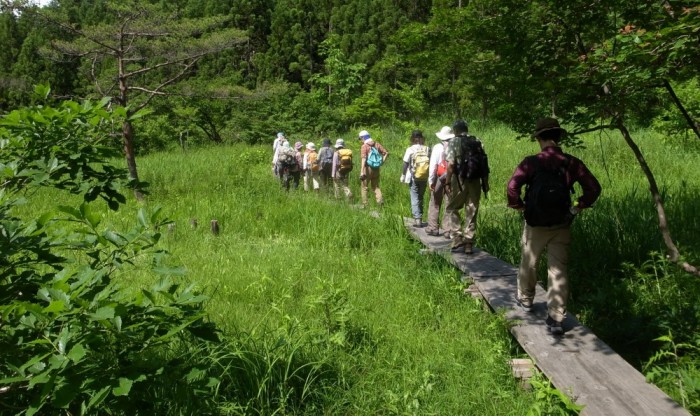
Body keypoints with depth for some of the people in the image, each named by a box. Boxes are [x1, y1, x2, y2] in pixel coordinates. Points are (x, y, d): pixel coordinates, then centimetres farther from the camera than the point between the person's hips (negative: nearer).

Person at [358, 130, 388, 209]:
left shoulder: (364, 146, -12)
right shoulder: (377, 144, 5)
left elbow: (363, 159, -22)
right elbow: (386, 153, 2)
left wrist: (362, 172, -27)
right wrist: (382, 162, 6)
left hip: (368, 169, -5)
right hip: (376, 169, 5)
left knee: (364, 187, 8)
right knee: (376, 186, 15)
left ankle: (365, 205, 9)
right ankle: (380, 200, -7)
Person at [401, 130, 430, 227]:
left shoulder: (410, 149, -7)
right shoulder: (427, 149, 0)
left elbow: (405, 164, -5)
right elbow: (431, 163, 2)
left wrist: (403, 176, 4)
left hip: (413, 178, -3)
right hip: (424, 178, 3)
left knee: (415, 198, 0)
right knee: (420, 198, 15)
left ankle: (417, 218, -10)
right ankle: (419, 217, 19)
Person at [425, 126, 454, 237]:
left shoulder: (437, 148, -4)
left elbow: (433, 165, -6)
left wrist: (431, 180, -4)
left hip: (439, 178, -1)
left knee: (434, 204, 11)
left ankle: (433, 228, 14)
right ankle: (448, 230, 5)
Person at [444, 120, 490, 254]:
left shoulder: (453, 142, -4)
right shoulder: (478, 143, 8)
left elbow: (450, 165, -13)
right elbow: (484, 164, 6)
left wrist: (447, 183, -9)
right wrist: (485, 183, 11)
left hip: (459, 181, -4)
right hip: (475, 182, 4)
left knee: (452, 208, 13)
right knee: (471, 213, 9)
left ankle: (457, 237, 3)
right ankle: (469, 243, 12)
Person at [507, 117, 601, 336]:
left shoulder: (532, 162, -13)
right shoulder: (572, 163, -3)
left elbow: (513, 185, -22)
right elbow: (593, 187, -1)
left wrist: (518, 205, -6)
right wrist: (579, 206, 9)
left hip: (536, 225, -2)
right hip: (562, 226, 2)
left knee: (528, 263, 20)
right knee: (558, 270, 4)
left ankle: (525, 299, 41)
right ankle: (555, 319, 3)